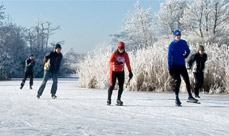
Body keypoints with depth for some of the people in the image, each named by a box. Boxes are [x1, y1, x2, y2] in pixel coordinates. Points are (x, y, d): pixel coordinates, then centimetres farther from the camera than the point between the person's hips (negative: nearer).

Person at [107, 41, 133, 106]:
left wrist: (130, 71, 4)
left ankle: (118, 100, 7)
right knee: (112, 85, -6)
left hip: (121, 72, 4)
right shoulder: (114, 53, -13)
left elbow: (127, 63, 6)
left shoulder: (125, 54, -1)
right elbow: (110, 62, -20)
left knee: (121, 86, -3)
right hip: (113, 71, -3)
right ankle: (109, 99, 9)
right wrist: (115, 63, -41)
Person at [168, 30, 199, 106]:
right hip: (175, 66, -4)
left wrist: (186, 54, -10)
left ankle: (190, 97, 11)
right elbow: (169, 56, -5)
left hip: (182, 65, 4)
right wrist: (170, 68, -10)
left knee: (187, 80, 1)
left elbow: (188, 51, 14)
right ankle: (177, 98, 3)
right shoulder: (172, 45, -5)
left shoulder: (183, 43, 4)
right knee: (177, 81, -7)